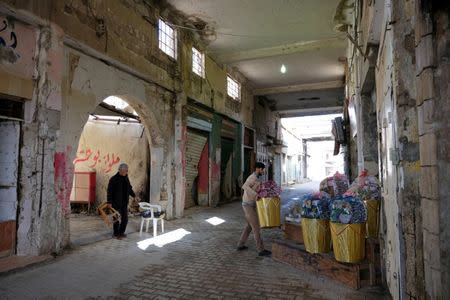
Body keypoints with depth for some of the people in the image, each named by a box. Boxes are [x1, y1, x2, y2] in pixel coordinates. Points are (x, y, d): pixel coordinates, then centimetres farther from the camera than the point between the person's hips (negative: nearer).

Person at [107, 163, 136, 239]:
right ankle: (116, 234, 19)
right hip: (116, 203, -6)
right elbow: (109, 191, -14)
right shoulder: (114, 179, -13)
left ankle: (121, 232, 28)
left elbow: (129, 188, 19)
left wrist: (134, 195, 10)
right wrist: (109, 202, -17)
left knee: (125, 219, 11)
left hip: (124, 203, 7)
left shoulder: (126, 178, 7)